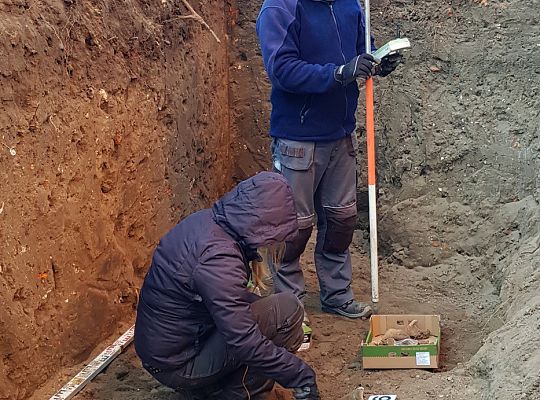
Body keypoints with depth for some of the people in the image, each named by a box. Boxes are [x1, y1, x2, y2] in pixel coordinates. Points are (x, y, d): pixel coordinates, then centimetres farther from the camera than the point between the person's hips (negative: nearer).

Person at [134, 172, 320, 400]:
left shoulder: (205, 221, -1)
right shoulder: (218, 258, -29)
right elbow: (245, 345, -27)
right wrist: (302, 377, -19)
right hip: (176, 366, -9)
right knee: (287, 309, -13)